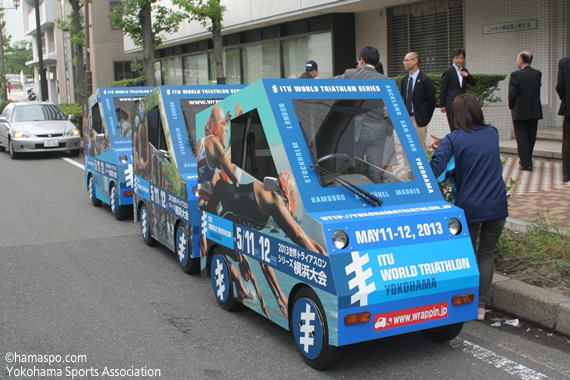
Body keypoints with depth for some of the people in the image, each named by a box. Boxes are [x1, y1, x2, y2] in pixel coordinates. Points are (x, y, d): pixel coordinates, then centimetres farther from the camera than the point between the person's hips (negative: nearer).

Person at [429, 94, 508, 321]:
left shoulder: (453, 140, -8)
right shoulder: (492, 134, 7)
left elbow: (434, 171, -20)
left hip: (469, 208, -3)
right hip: (497, 206, 3)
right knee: (486, 254, 16)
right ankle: (481, 306, 16)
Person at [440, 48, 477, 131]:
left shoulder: (464, 71, 12)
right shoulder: (448, 72, -7)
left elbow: (474, 83, 14)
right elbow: (442, 89, -7)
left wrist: (467, 75, -7)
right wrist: (442, 105, -9)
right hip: (452, 105, -6)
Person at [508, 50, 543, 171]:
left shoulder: (515, 75, -14)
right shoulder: (538, 74, 1)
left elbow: (512, 94, -14)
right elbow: (537, 91, 3)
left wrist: (511, 107, 1)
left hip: (520, 112, -5)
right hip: (535, 111, 5)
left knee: (522, 138, 2)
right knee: (531, 137, 15)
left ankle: (526, 164, -1)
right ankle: (526, 160, 28)